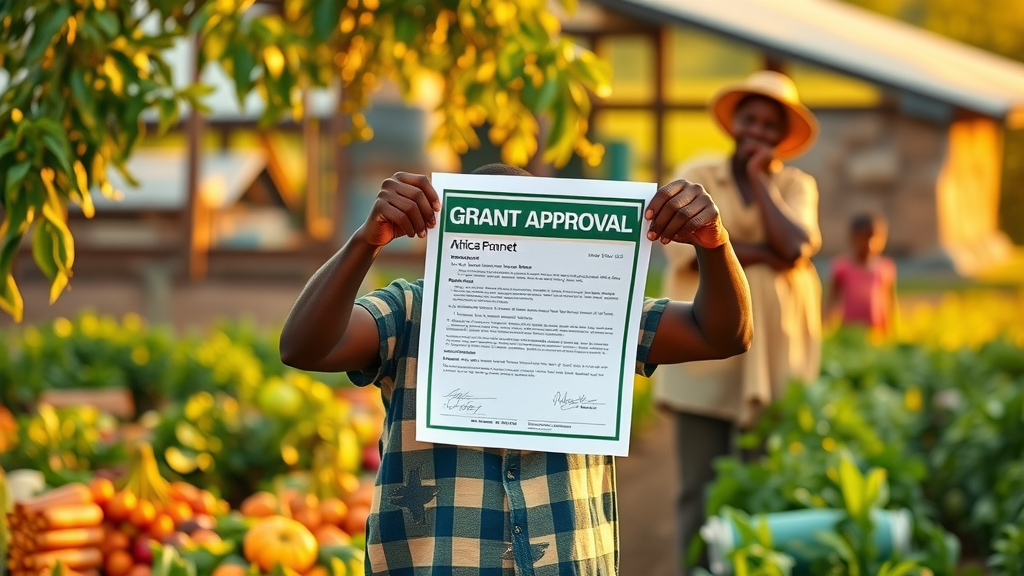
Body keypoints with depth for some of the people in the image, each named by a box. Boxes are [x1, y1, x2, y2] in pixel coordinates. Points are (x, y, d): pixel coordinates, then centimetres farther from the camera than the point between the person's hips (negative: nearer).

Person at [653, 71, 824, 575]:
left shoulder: (796, 186, 11)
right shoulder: (696, 178, 6)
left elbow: (794, 247, -9)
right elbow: (692, 252, -9)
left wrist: (760, 177, -1)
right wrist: (764, 253, -8)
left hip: (774, 357, 1)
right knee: (701, 491, -1)